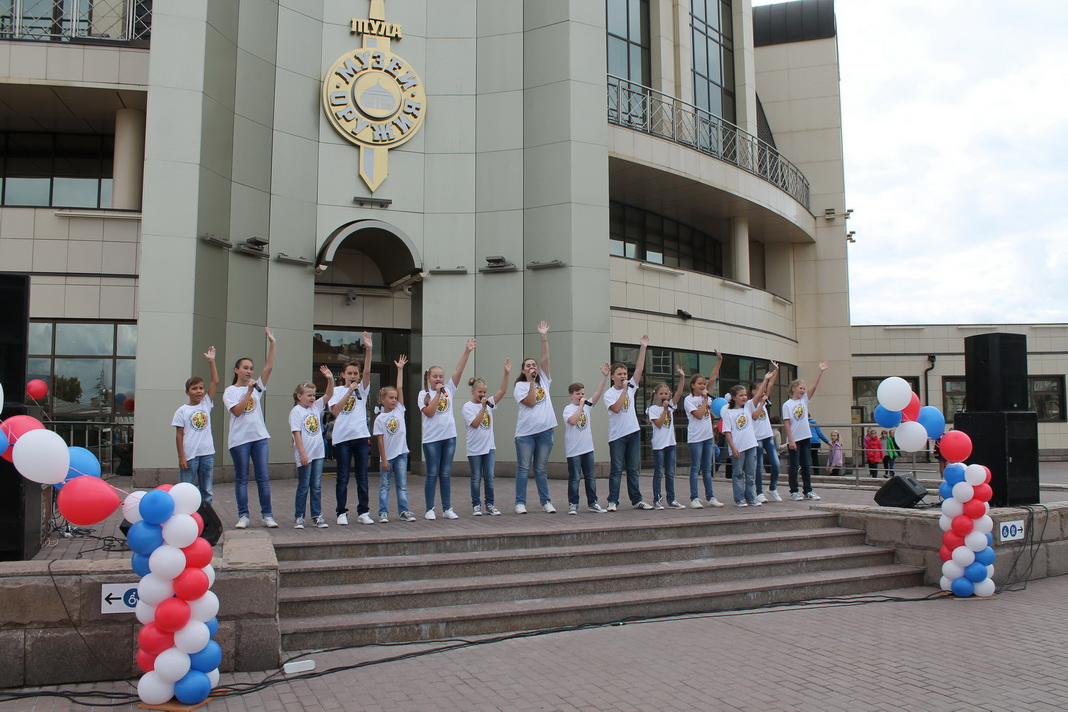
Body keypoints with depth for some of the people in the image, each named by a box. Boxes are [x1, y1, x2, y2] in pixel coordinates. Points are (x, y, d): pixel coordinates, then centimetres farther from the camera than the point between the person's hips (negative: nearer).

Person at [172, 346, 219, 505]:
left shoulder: (206, 404, 7)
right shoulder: (182, 411, -2)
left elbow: (215, 382, 0)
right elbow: (179, 435, -3)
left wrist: (211, 361, -4)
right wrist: (181, 457, -8)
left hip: (207, 454, 4)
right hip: (189, 456, -3)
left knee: (206, 492, 11)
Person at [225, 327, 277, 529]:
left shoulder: (257, 386, 10)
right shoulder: (230, 391, 1)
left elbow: (268, 367, 0)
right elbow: (237, 410, -13)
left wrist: (271, 344, -7)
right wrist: (249, 391, -13)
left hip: (259, 437, 3)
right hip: (239, 440, -3)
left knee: (263, 477, 2)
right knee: (241, 479, 4)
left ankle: (267, 515, 5)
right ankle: (243, 516, 10)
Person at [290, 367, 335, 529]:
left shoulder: (316, 407, 10)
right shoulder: (296, 411, -8)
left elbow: (329, 395, 5)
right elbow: (297, 433, -14)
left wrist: (330, 379, -12)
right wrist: (302, 454, -19)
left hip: (318, 454, 6)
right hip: (304, 455, -6)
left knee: (317, 486, 9)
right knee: (303, 486, 2)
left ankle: (317, 516, 15)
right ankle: (298, 517, 12)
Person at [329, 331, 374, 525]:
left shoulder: (362, 389, 9)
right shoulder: (337, 391, 5)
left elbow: (367, 371, -8)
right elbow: (335, 411, -11)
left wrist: (368, 350, -19)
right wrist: (349, 391, -13)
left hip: (361, 436, 2)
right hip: (343, 437, -2)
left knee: (362, 477, 5)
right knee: (343, 478, 3)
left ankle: (363, 512, 12)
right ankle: (341, 512, 10)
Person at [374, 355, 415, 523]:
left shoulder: (399, 410, 3)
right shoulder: (380, 419, -5)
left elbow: (400, 388, -1)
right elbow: (380, 440, -7)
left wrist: (400, 369, -2)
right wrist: (384, 460, -10)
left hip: (401, 453, 3)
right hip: (387, 455, -3)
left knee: (402, 484, 8)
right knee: (384, 485, 5)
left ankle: (404, 511, 12)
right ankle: (383, 512, 9)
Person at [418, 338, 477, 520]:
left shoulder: (448, 389, 7)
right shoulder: (424, 394, -1)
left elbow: (459, 370, -1)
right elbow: (429, 412, -14)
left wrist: (467, 352, -10)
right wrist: (437, 393, -13)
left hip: (449, 436, 3)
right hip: (431, 438, -3)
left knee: (446, 474, 8)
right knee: (432, 474, 2)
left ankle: (447, 509, 13)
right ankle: (430, 510, 10)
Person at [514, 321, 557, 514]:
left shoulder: (543, 380, 12)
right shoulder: (519, 386, 1)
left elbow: (545, 358, 2)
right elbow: (530, 402, -12)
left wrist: (544, 336, -4)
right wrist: (531, 381, -10)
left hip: (545, 431, 3)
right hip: (525, 432, -3)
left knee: (541, 469, 10)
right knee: (523, 468, 0)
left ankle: (546, 501, 15)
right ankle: (520, 503, 5)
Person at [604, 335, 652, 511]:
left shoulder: (631, 387, 9)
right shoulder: (609, 394, -4)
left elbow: (639, 369, 1)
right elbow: (616, 408, -20)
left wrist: (643, 348, -5)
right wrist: (624, 389, -17)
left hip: (634, 433, 4)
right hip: (617, 436, -4)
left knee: (633, 469, 10)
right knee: (616, 470, -1)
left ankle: (636, 500, 15)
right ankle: (612, 501, 3)